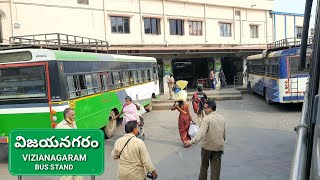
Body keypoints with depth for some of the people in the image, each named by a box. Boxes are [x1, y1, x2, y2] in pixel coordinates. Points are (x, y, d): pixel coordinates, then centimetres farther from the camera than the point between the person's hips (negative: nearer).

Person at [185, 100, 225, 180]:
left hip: (207, 146, -4)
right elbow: (224, 134, 13)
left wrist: (192, 141, -39)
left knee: (204, 166, 16)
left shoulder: (207, 118, -16)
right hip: (218, 147, 5)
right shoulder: (222, 118, 5)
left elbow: (202, 132, -30)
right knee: (216, 168, 8)